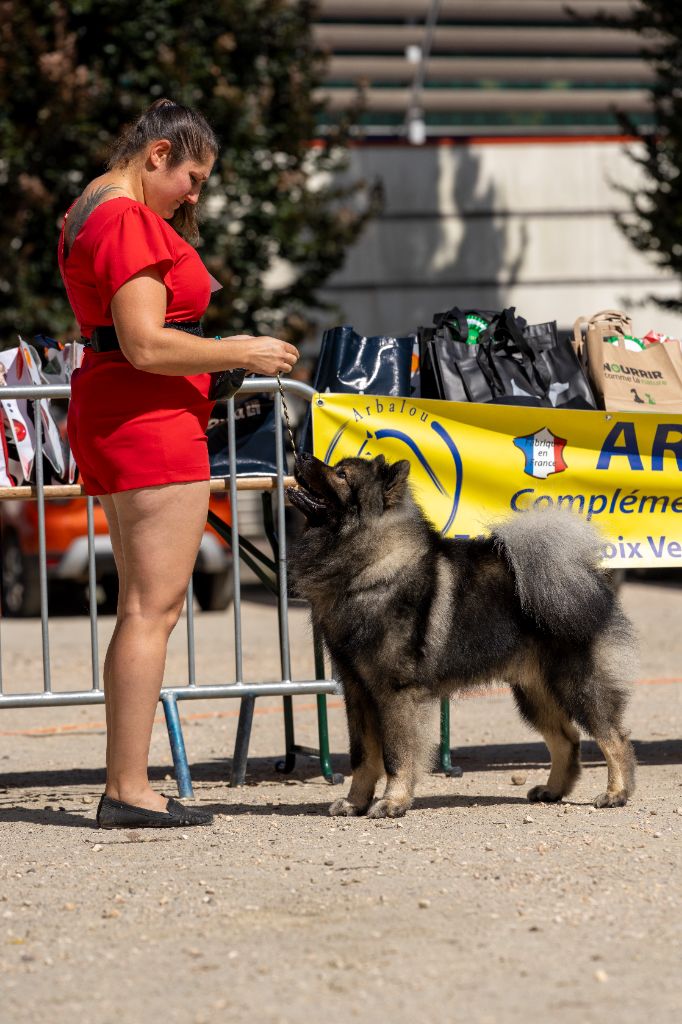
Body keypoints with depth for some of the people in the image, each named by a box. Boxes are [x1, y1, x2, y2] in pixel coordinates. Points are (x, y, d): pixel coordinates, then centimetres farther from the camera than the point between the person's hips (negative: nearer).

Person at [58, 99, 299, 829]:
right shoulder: (130, 221, -14)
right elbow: (146, 344, -20)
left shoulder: (88, 213, 19)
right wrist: (239, 353, -11)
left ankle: (125, 785, 10)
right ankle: (128, 790, -12)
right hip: (151, 420, -11)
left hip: (108, 415, 11)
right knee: (153, 607, -10)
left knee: (144, 606, 12)